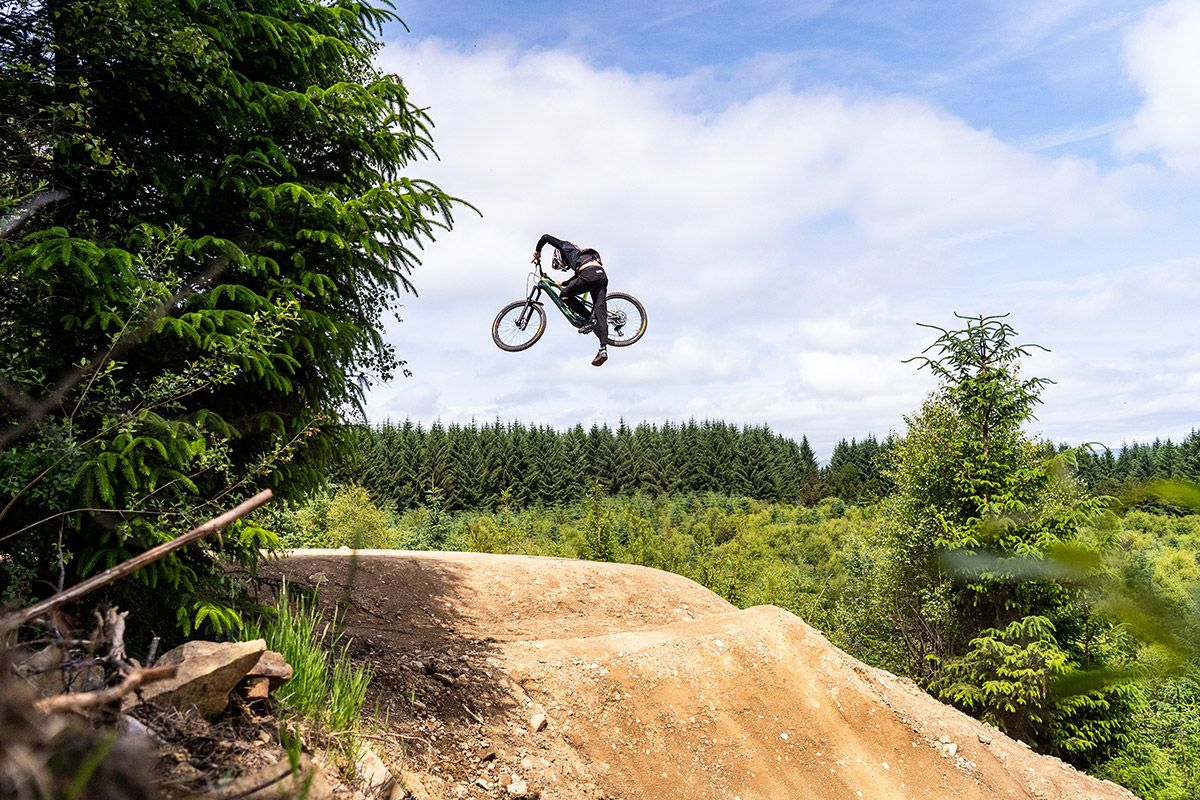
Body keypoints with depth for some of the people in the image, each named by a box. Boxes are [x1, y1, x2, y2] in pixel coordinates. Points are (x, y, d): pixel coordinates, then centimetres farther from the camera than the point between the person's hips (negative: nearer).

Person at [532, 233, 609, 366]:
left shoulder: (565, 247, 23)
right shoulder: (578, 253, 41)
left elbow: (546, 237, 17)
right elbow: (577, 278, 47)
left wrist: (537, 251, 30)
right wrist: (562, 283, 54)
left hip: (590, 274, -7)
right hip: (602, 274, 8)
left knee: (566, 295, 11)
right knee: (600, 311, -1)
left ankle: (589, 319, 3)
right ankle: (603, 349, -12)